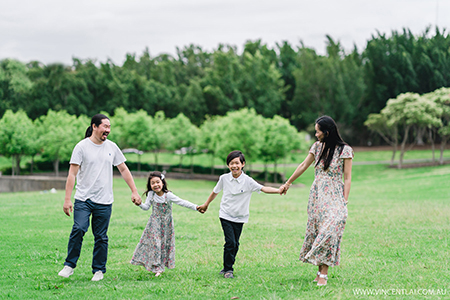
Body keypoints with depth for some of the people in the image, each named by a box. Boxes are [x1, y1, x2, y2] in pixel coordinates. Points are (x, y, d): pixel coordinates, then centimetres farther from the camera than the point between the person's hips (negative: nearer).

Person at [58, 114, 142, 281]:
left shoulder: (112, 147, 10)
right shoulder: (82, 147, -2)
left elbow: (123, 170, 18)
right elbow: (72, 174, -4)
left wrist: (134, 191, 12)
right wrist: (67, 200, -10)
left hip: (104, 201, 3)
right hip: (83, 199, -3)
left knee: (101, 237, 3)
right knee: (79, 229, -19)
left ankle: (99, 270, 15)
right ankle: (69, 265, -5)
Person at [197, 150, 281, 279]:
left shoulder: (248, 181, -10)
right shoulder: (224, 178, -4)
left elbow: (263, 188, -22)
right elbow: (215, 192, 14)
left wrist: (278, 191, -38)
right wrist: (206, 205, 26)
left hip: (239, 217, 1)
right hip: (226, 216, -1)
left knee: (235, 244, 5)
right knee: (230, 242, -12)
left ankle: (227, 268, 21)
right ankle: (227, 270, -1)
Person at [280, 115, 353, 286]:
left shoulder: (345, 150, -7)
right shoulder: (317, 147, 8)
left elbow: (347, 179, -7)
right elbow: (303, 166, 19)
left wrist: (344, 202, -12)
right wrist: (287, 183, 27)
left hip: (334, 198, -5)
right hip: (316, 196, 6)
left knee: (328, 231, -16)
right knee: (315, 231, 2)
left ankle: (324, 274, -13)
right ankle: (320, 271, 9)